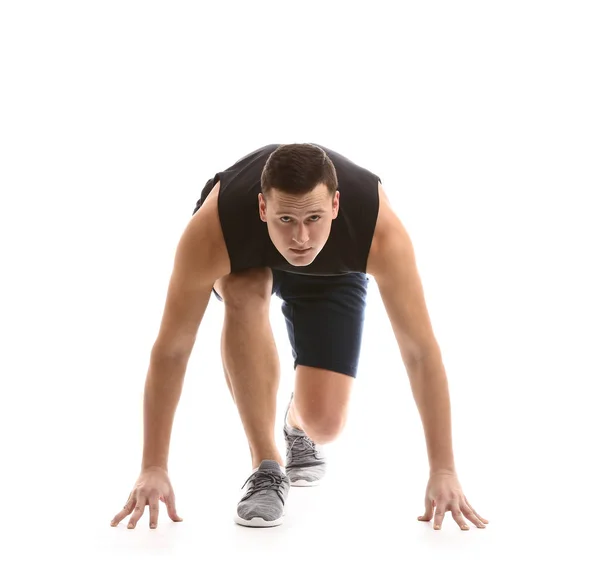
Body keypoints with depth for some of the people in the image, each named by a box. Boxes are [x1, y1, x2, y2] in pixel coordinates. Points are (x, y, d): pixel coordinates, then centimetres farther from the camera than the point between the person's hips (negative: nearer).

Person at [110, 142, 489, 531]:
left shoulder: (381, 231, -42)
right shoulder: (213, 229, -43)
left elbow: (420, 350, -36)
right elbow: (171, 348, -35)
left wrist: (443, 470, -35)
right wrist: (154, 468, -33)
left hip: (334, 271, 0)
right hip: (241, 255, 0)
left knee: (324, 421, -14)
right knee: (245, 294, -38)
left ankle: (299, 428, 26)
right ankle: (266, 466, -22)